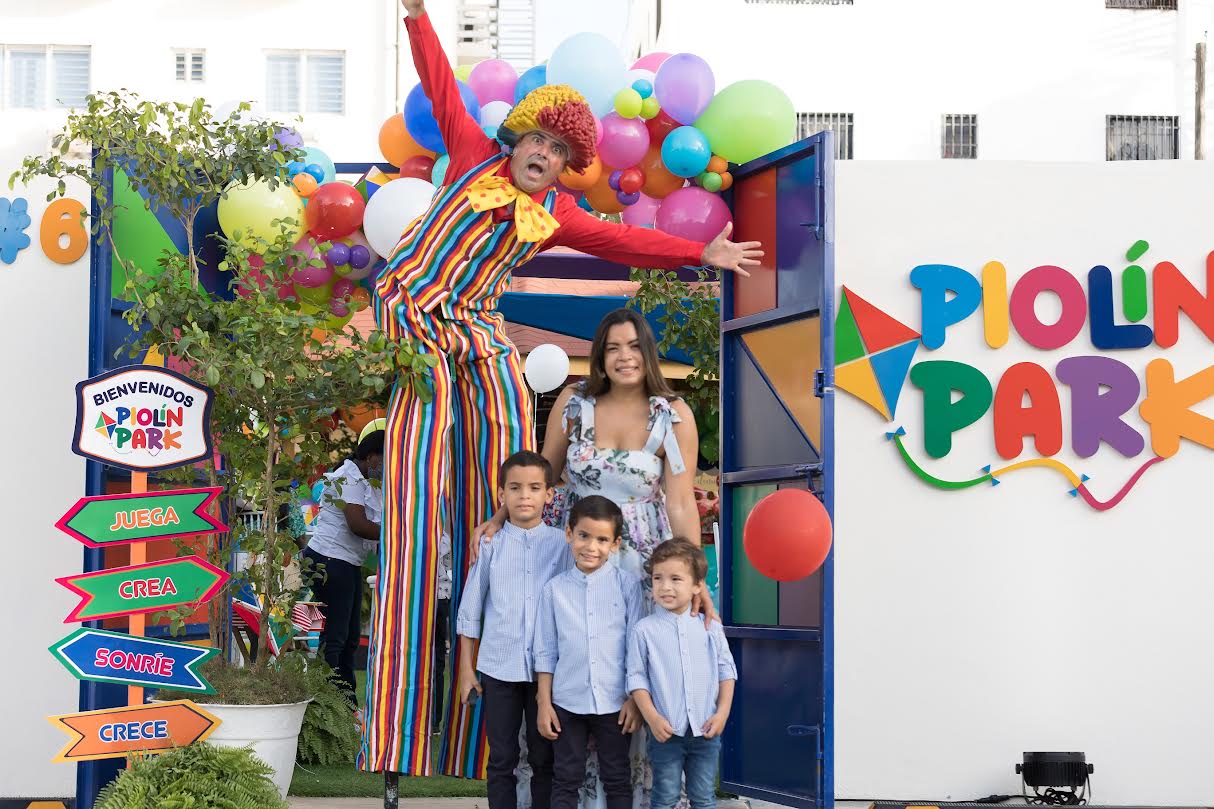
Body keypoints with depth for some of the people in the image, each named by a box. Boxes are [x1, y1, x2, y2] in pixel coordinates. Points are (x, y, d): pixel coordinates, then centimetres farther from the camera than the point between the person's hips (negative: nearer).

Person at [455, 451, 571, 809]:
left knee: (544, 758, 9)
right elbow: (470, 610, 5)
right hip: (499, 668, 0)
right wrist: (466, 668, 5)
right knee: (501, 759, 7)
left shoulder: (561, 544, -1)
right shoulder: (491, 545, 0)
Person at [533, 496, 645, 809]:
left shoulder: (627, 585, -4)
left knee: (617, 780, 10)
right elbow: (546, 651, 4)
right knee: (566, 780, 10)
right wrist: (544, 703, 1)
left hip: (615, 703, -1)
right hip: (567, 702, 1)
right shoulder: (555, 589, 0)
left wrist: (635, 699, -4)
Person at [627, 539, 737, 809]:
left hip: (706, 730, 2)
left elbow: (726, 671, 6)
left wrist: (722, 712, -4)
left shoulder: (711, 628, 2)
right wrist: (652, 718, -12)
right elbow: (637, 678, -3)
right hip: (666, 731, -2)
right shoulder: (644, 631, -4)